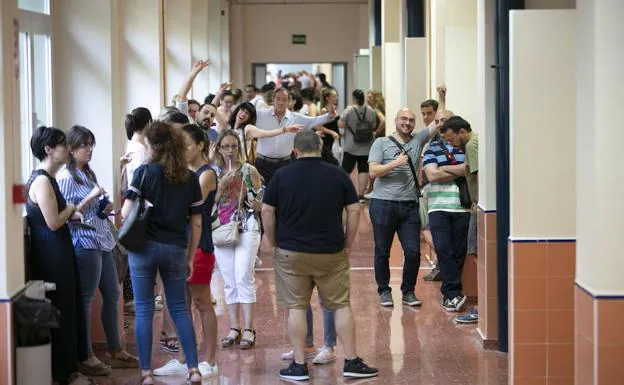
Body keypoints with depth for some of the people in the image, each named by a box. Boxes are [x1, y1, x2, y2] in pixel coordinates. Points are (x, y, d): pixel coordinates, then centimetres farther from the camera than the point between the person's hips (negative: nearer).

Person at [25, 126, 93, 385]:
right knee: (60, 311, -2)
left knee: (67, 308, 15)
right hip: (51, 254, -10)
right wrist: (71, 208, -6)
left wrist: (73, 215, 4)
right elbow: (53, 222, -22)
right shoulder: (42, 181, -18)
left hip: (56, 252, 10)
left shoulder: (47, 178, 13)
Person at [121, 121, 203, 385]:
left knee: (144, 310, 4)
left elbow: (126, 213, -10)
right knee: (180, 309, 14)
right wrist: (190, 257, 14)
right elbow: (196, 223, 5)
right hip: (176, 250, 3)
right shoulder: (190, 178, 3)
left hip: (144, 247, -3)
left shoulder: (145, 172, -7)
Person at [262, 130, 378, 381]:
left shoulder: (282, 176, -1)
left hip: (291, 252, 0)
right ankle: (352, 362, 9)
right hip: (331, 252, 1)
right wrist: (347, 245, 7)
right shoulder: (338, 175, 0)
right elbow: (354, 211, -1)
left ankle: (299, 365, 5)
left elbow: (267, 212, -3)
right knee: (341, 306, 8)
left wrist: (274, 243, 7)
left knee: (296, 308, 6)